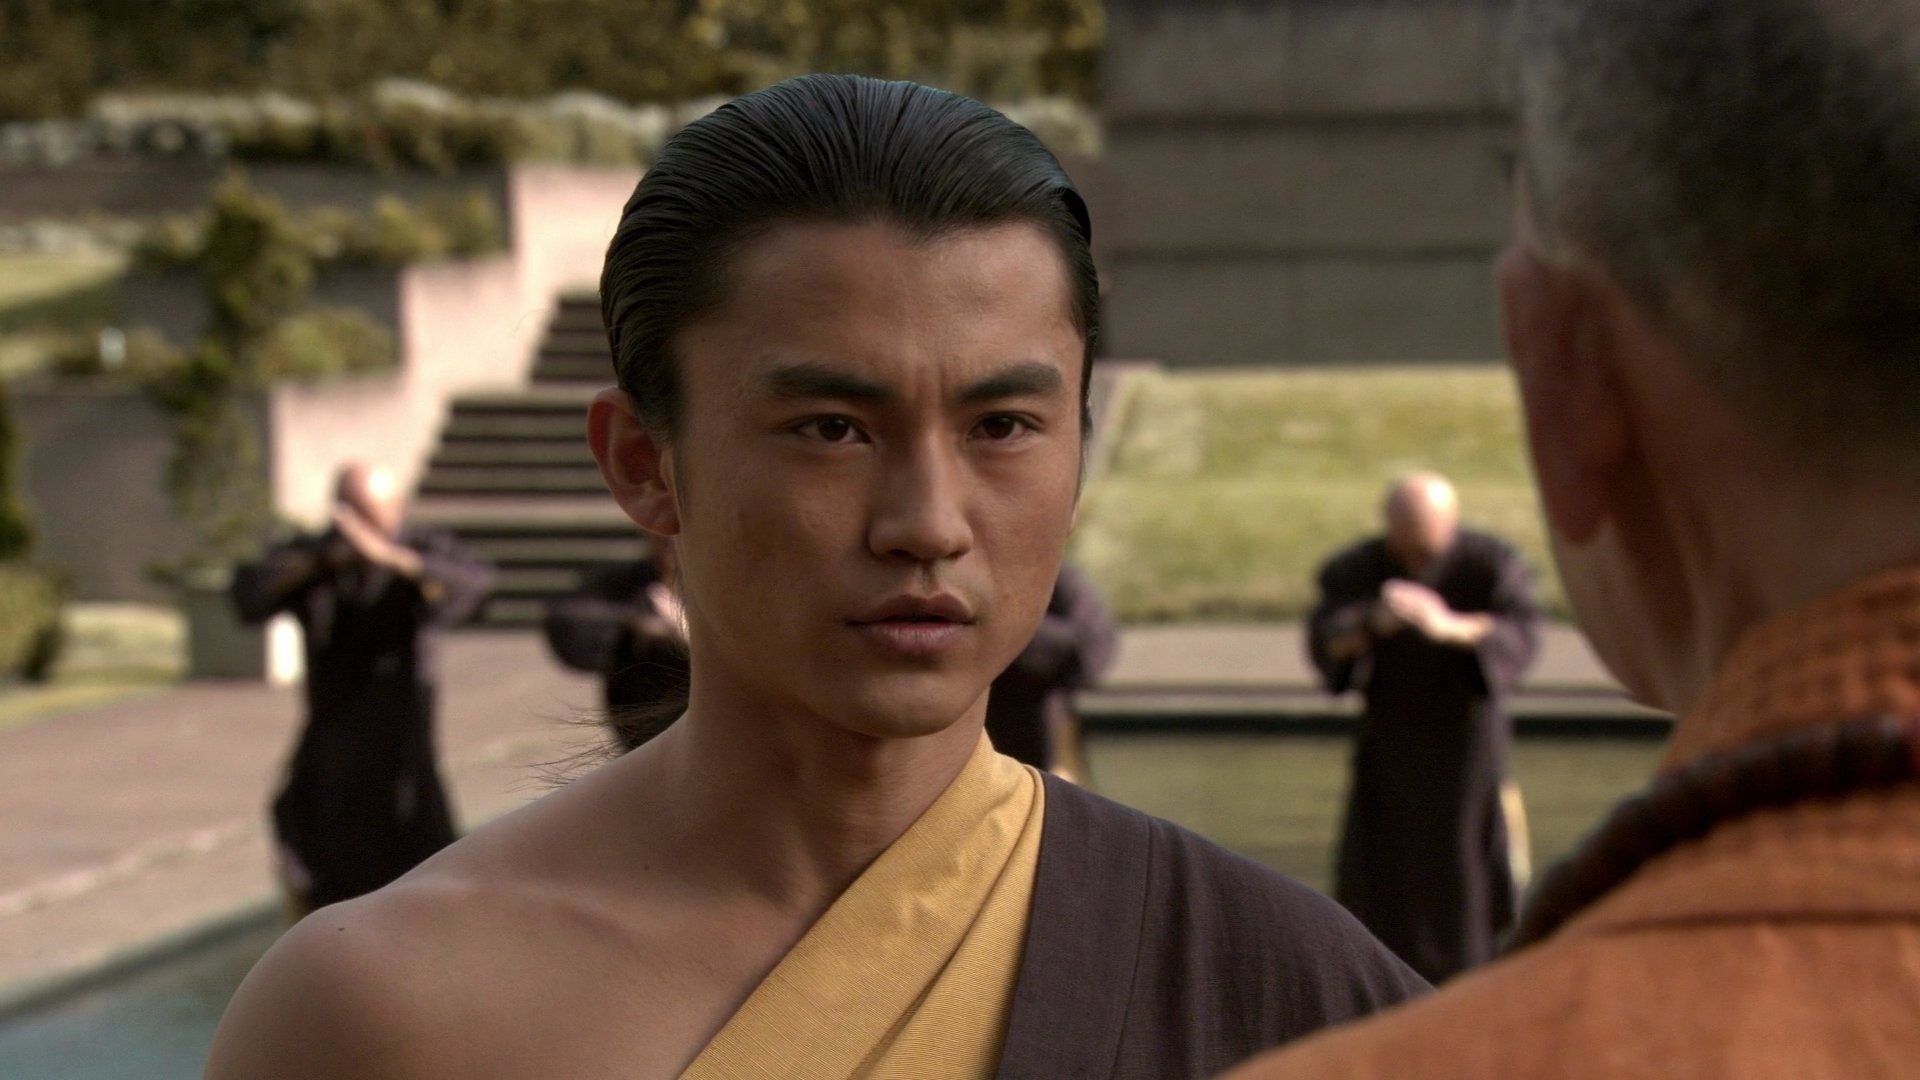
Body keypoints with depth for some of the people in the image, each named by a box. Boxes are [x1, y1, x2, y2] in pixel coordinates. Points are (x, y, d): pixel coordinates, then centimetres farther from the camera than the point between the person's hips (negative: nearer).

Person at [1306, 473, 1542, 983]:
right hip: (1389, 745, 1)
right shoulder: (1355, 570, -9)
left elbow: (1523, 634, -26)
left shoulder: (1491, 563, -12)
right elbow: (1325, 643, -22)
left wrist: (1450, 626, -45)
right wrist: (1373, 623, -44)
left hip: (1466, 741, -1)